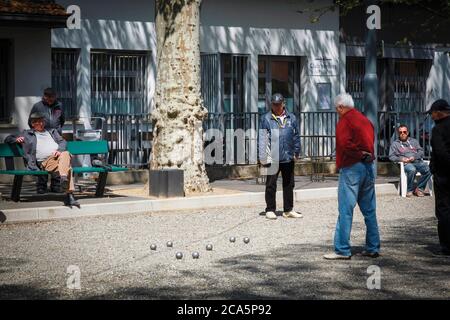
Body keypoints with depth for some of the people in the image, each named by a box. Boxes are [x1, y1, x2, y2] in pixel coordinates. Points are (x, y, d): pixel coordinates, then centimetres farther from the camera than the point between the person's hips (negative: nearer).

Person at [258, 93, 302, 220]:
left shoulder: (291, 118, 7)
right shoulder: (266, 119, -2)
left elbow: (296, 136, 11)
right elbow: (262, 138, -4)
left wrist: (296, 152, 6)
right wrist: (263, 156, -9)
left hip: (288, 157, 3)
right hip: (272, 158, -3)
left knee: (289, 184, 11)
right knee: (271, 185, 2)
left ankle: (288, 210, 20)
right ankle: (270, 210, 11)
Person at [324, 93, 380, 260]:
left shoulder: (345, 121, -8)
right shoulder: (365, 120, 15)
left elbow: (344, 144, -20)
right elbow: (370, 143, 14)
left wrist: (359, 155, -8)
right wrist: (365, 155, 2)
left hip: (351, 168, -8)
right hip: (369, 167, 8)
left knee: (345, 210, -6)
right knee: (369, 210, 12)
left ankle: (342, 250, -6)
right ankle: (373, 248, 16)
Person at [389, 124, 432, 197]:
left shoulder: (414, 141, 27)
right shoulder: (395, 144, 19)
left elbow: (421, 151, 15)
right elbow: (391, 156, 10)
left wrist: (414, 157, -6)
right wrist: (401, 159, -9)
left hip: (417, 162, 3)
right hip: (406, 164, -3)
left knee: (428, 169, -29)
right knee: (412, 170, -40)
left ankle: (419, 188, -14)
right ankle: (409, 190, -21)